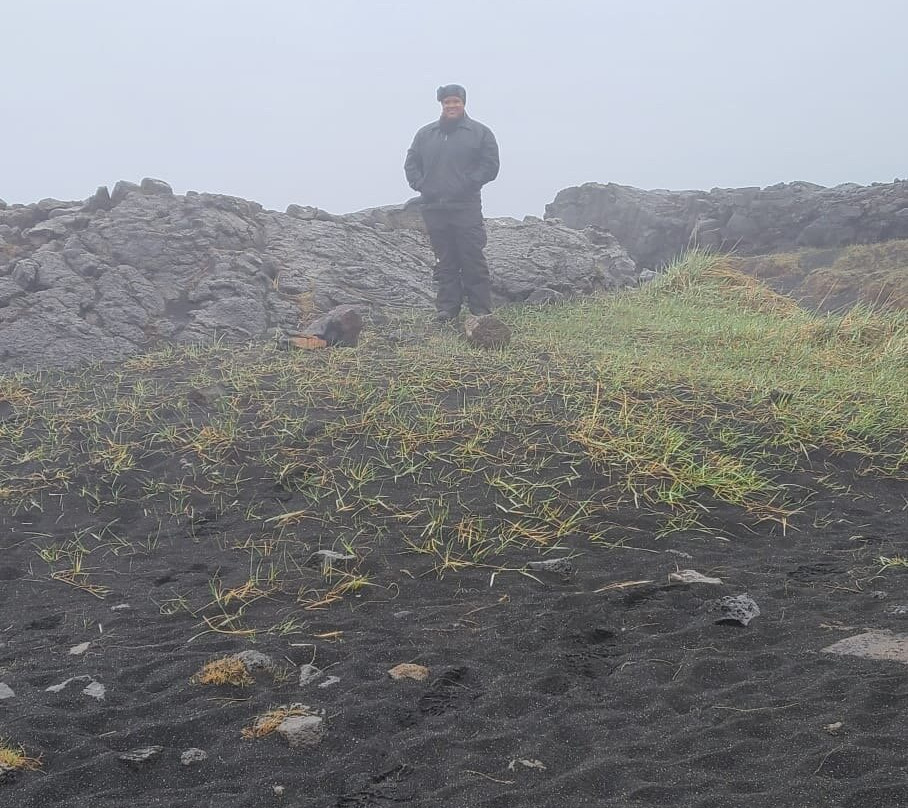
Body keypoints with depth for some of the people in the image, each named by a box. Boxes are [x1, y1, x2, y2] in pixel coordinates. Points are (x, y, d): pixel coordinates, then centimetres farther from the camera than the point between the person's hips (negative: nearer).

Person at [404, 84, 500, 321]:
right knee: (444, 262, 7)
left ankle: (481, 311, -2)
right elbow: (411, 163, 17)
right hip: (434, 209, 3)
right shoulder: (426, 134, 16)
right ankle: (446, 309, 12)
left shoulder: (480, 132, 5)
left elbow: (490, 166, -1)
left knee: (473, 261, -6)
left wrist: (467, 184, -11)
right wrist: (420, 184, 0)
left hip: (466, 208, -3)